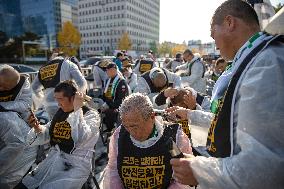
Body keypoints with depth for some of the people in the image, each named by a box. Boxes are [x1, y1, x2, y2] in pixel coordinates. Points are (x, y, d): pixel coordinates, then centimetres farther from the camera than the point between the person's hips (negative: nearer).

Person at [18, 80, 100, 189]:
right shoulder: (60, 112, 7)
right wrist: (37, 128, -3)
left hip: (75, 166, -6)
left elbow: (80, 139, -30)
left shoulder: (91, 115, -12)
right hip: (53, 159, 6)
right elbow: (48, 136, 18)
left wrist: (77, 108, -24)